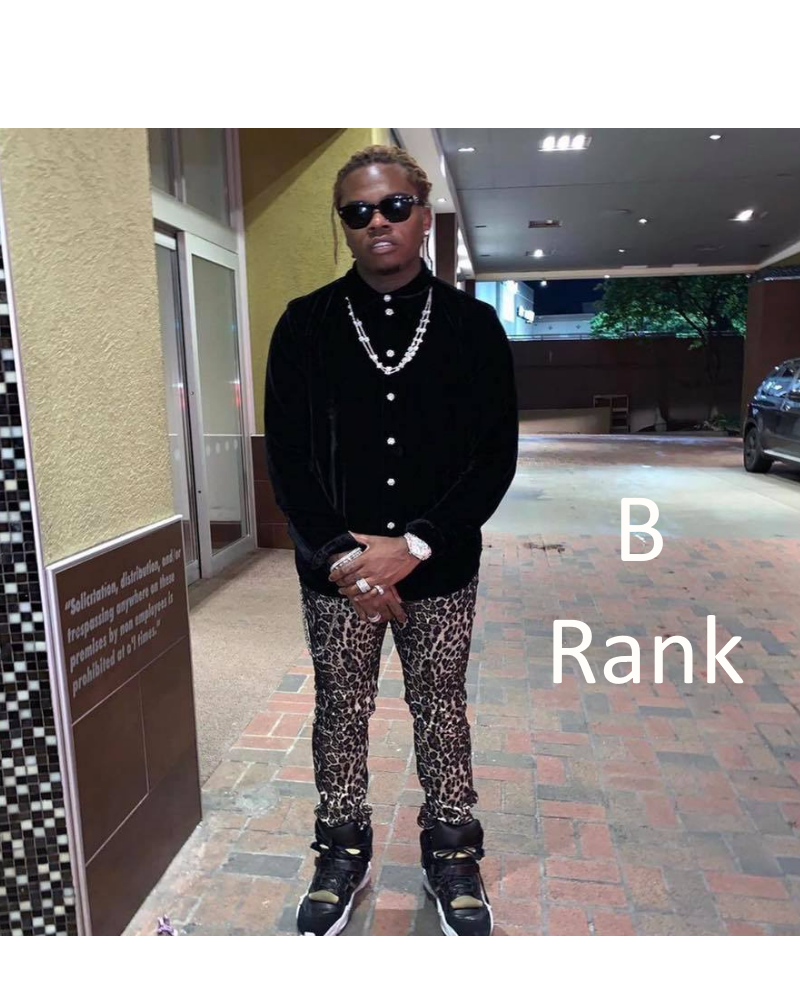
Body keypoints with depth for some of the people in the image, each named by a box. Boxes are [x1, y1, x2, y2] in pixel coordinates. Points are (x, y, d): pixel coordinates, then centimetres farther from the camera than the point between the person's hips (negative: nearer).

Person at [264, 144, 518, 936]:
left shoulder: (471, 324, -1)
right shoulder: (306, 324, 0)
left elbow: (496, 455, -5)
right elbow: (287, 455, -3)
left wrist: (413, 546, -14)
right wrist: (342, 554, -13)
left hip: (441, 570, 0)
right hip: (334, 571, 1)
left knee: (441, 712, 13)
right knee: (340, 710, 13)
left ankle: (451, 850, 36)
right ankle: (344, 849, 37)